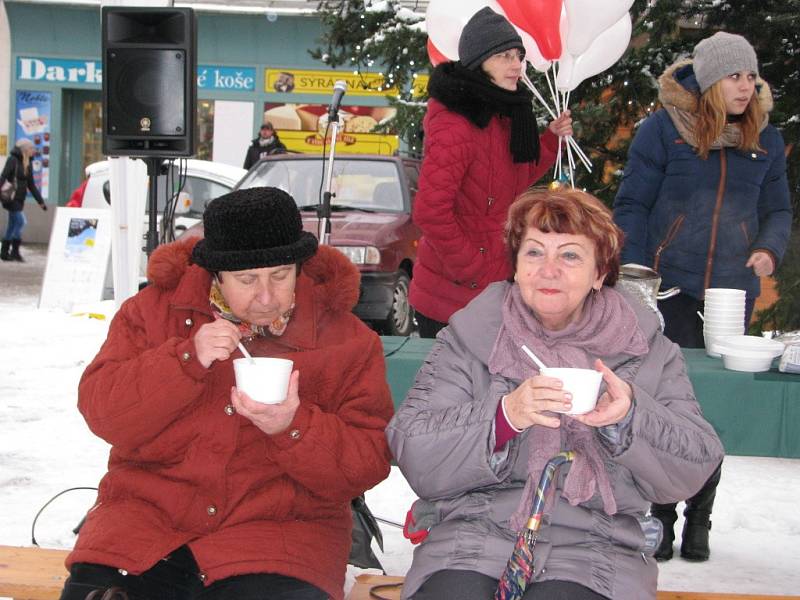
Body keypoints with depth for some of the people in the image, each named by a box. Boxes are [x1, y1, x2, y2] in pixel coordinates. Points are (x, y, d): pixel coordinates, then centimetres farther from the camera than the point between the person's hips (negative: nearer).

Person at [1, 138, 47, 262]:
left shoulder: (28, 164, 13)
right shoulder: (13, 160, -8)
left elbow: (31, 185, 18)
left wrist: (41, 201, 16)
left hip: (20, 199, 8)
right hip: (11, 197, -8)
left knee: (12, 225, 10)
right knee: (21, 221, -13)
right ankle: (15, 251, -8)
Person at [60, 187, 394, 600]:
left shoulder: (347, 340, 1)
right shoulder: (155, 310, 5)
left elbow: (367, 466, -3)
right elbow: (101, 412, -3)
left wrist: (294, 427, -21)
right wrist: (188, 359, -17)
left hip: (283, 525, 0)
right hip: (148, 515, 1)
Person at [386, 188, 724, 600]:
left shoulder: (646, 348, 9)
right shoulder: (468, 336, 5)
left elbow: (694, 470, 4)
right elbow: (413, 458, -4)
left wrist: (630, 417, -15)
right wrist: (505, 415, -19)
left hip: (595, 544, 0)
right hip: (472, 531, 0)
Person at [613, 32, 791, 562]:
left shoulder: (765, 139, 7)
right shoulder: (663, 129, -4)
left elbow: (778, 209, 15)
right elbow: (633, 206, -3)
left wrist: (770, 249, -6)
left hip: (733, 293, 3)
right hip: (671, 289, -3)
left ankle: (699, 519, 19)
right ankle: (660, 517, 11)